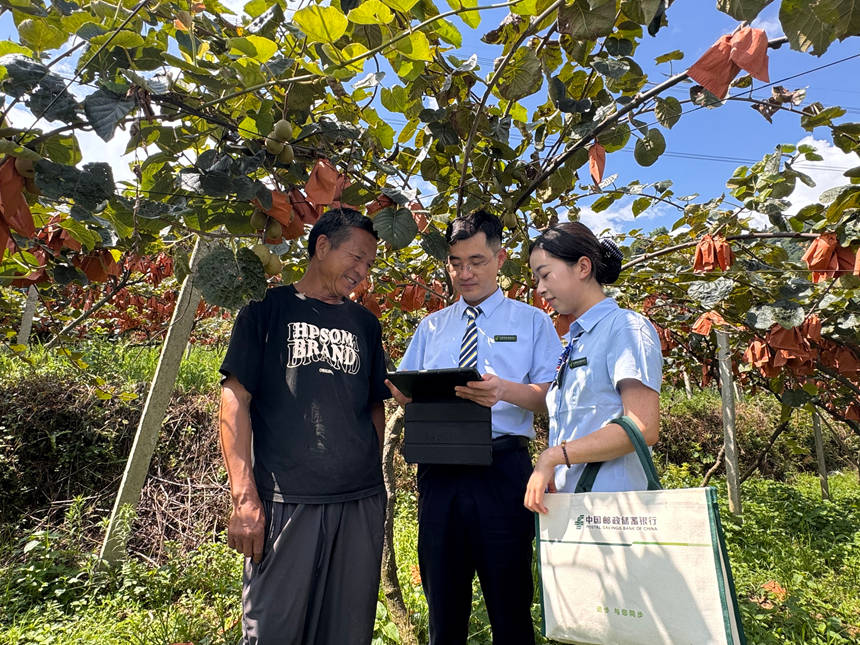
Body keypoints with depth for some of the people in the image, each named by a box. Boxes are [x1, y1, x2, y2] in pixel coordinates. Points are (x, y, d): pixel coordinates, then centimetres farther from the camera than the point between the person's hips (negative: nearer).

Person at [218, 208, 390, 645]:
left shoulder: (364, 323, 14)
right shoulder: (269, 309, 3)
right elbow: (235, 399, -3)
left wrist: (374, 478, 10)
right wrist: (244, 498, -10)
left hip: (361, 501, 4)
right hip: (286, 499, -3)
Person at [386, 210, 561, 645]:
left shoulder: (532, 322, 8)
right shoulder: (430, 328, 16)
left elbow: (551, 396, -3)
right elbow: (407, 394, 13)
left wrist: (505, 390, -23)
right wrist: (402, 390, -11)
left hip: (502, 470, -3)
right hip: (438, 472, 3)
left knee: (510, 604, 5)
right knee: (443, 604, 14)